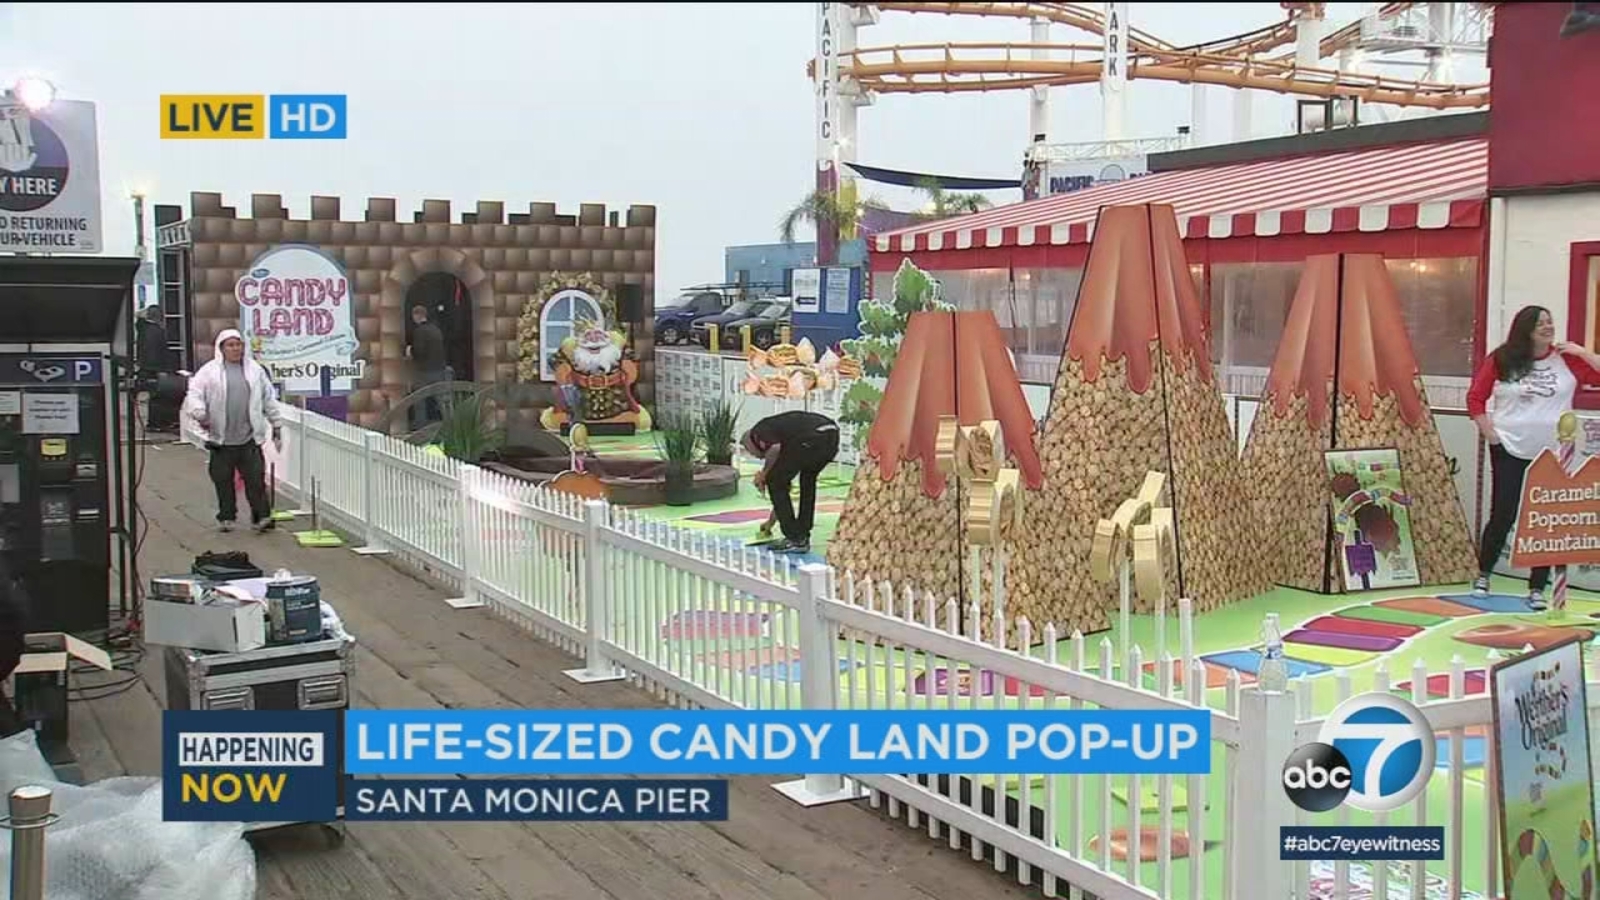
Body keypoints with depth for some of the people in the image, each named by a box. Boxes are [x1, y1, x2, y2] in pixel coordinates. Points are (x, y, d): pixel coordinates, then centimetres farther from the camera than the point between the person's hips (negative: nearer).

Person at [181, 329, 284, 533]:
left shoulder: (255, 370, 10)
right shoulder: (209, 371, 2)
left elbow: (269, 399, 15)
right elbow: (194, 394, -3)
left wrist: (276, 424, 16)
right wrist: (200, 414, -19)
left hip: (249, 438, 1)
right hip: (221, 438, -1)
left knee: (255, 478, -4)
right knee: (223, 479, 6)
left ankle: (261, 516, -1)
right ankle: (226, 517, 17)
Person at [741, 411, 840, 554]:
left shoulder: (757, 433, 18)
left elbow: (775, 449, -8)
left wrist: (763, 475, 12)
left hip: (811, 439, -8)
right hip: (832, 435, 8)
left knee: (774, 482, 11)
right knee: (808, 481, 32)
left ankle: (794, 540, 13)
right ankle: (803, 538, 31)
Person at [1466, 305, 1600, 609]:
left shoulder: (1567, 359, -2)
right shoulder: (1501, 360, -4)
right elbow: (1475, 397, 2)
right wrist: (1489, 432, -3)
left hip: (1553, 453, 1)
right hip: (1509, 450, -1)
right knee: (1502, 515, 1)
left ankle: (1537, 588, 9)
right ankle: (1483, 574, 23)